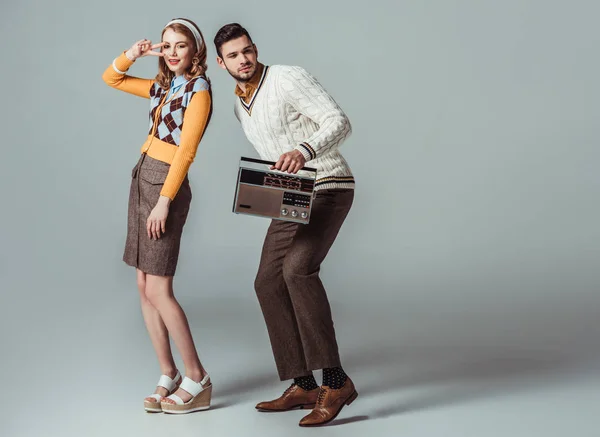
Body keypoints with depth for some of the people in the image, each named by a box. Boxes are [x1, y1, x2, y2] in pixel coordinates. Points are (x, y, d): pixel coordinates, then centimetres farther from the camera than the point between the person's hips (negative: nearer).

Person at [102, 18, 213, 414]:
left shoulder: (199, 91, -8)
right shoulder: (163, 87, 15)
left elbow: (185, 151, -15)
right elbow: (111, 78, 26)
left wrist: (165, 201, -21)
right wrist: (133, 55, 8)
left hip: (166, 185, -8)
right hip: (142, 179, 8)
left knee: (158, 290, -10)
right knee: (145, 287, 6)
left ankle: (197, 382, -2)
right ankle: (168, 374, 14)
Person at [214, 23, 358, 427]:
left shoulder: (290, 78, -13)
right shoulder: (240, 107, 13)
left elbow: (339, 123, -24)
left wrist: (303, 152, -41)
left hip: (329, 190, -9)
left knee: (298, 269, -30)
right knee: (270, 284, 1)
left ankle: (335, 380, -25)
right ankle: (304, 386, 7)